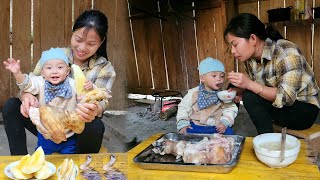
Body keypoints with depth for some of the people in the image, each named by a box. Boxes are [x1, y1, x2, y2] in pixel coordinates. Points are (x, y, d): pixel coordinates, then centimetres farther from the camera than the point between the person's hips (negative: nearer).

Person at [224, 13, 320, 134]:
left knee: (251, 98, -25)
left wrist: (249, 84, -37)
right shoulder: (250, 58, -4)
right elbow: (258, 88, 5)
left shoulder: (286, 52, -25)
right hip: (280, 106, 7)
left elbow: (286, 97, -29)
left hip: (304, 108, -7)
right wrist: (240, 92, -16)